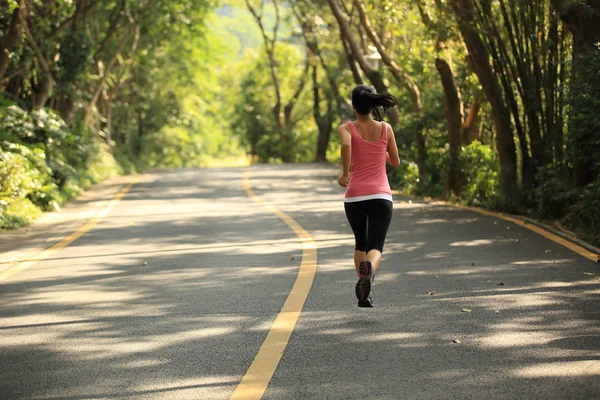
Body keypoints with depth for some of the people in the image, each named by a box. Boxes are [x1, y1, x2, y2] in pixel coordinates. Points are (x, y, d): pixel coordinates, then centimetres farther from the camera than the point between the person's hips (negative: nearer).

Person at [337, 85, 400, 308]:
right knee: (376, 247, -6)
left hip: (355, 197, 1)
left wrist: (345, 172, -13)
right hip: (381, 196, 0)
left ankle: (364, 293, 15)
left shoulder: (347, 128, 1)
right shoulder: (386, 129, 6)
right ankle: (369, 270, -41)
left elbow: (346, 144, -23)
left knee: (360, 244, 22)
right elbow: (396, 163, 12)